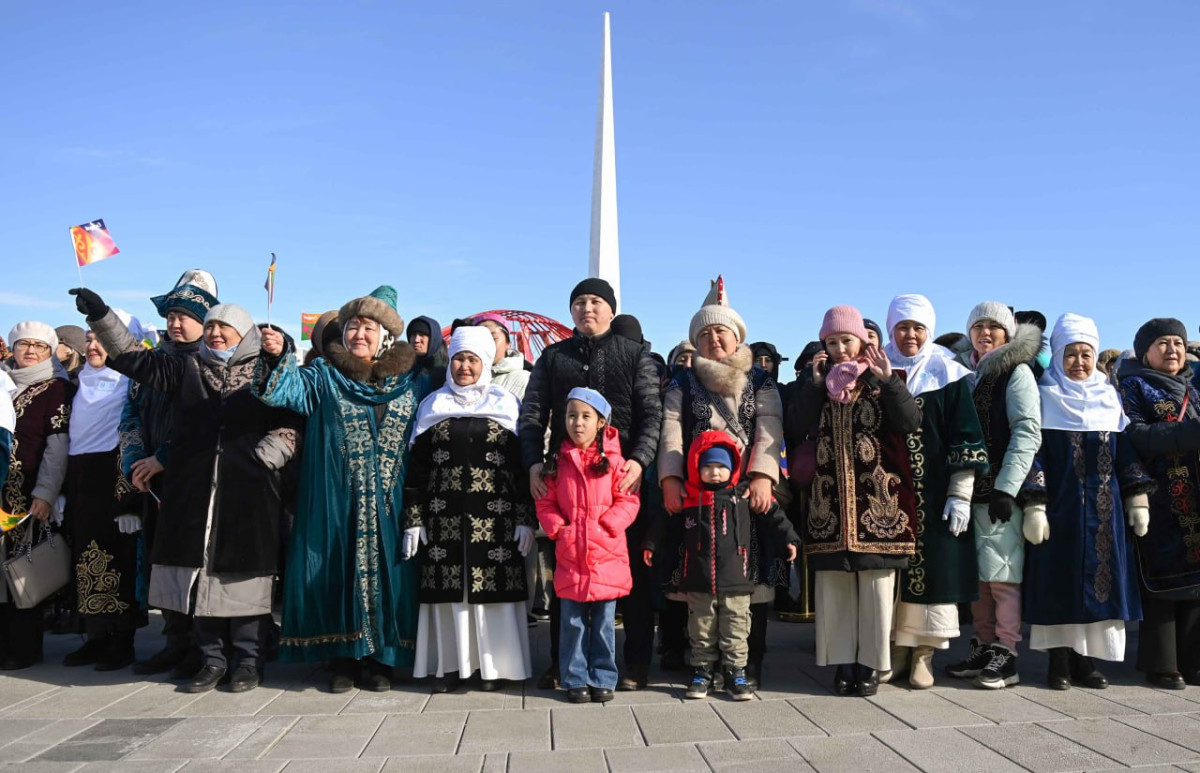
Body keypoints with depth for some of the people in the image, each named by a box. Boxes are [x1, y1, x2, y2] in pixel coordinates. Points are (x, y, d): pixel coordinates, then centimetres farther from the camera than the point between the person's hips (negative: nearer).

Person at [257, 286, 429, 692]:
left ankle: (379, 658, 15)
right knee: (338, 574, 3)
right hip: (336, 505, 0)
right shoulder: (324, 377, 7)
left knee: (385, 572, 3)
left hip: (390, 506, 1)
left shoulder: (413, 383, 8)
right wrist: (277, 356, -28)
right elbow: (287, 388, -10)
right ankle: (344, 658, 15)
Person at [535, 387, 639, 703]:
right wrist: (558, 528, -5)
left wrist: (607, 525, -15)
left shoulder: (612, 460, -3)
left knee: (604, 623, 9)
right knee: (573, 623, 9)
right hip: (570, 556, 2)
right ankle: (575, 680, 20)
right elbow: (545, 503, 8)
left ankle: (602, 680, 21)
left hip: (607, 556, -1)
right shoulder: (557, 462, 4)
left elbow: (628, 500, -4)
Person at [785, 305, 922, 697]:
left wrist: (889, 381, -15)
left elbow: (911, 422, -8)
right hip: (830, 498, 2)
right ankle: (842, 661, 13)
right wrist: (815, 384, -6)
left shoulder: (882, 380, 6)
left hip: (877, 499, -2)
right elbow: (796, 429, -1)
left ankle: (869, 662, 11)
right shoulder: (817, 382, 12)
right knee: (834, 581, 3)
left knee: (876, 581, 0)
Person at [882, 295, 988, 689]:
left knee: (933, 565, -1)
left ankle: (923, 653, 10)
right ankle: (896, 649, 14)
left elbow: (964, 438, -1)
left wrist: (960, 495, -8)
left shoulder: (947, 374, 1)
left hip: (934, 493, -2)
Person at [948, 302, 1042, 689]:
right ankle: (983, 648, 18)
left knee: (1002, 573, -6)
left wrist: (1006, 487, -17)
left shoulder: (1016, 370, -1)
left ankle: (1006, 656, 1)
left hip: (1002, 490, -6)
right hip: (970, 490, 6)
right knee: (976, 572, 9)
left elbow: (1028, 432, -10)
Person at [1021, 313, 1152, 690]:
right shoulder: (1044, 397, 1)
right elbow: (1033, 453, -5)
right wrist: (1034, 507, -12)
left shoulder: (1109, 397, 12)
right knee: (1060, 581, 0)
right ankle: (1060, 661, 8)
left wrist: (1138, 500, 4)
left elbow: (1126, 451, 12)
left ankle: (1085, 659, 14)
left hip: (1104, 509, 4)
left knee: (1099, 578, 4)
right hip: (1060, 505, -3)